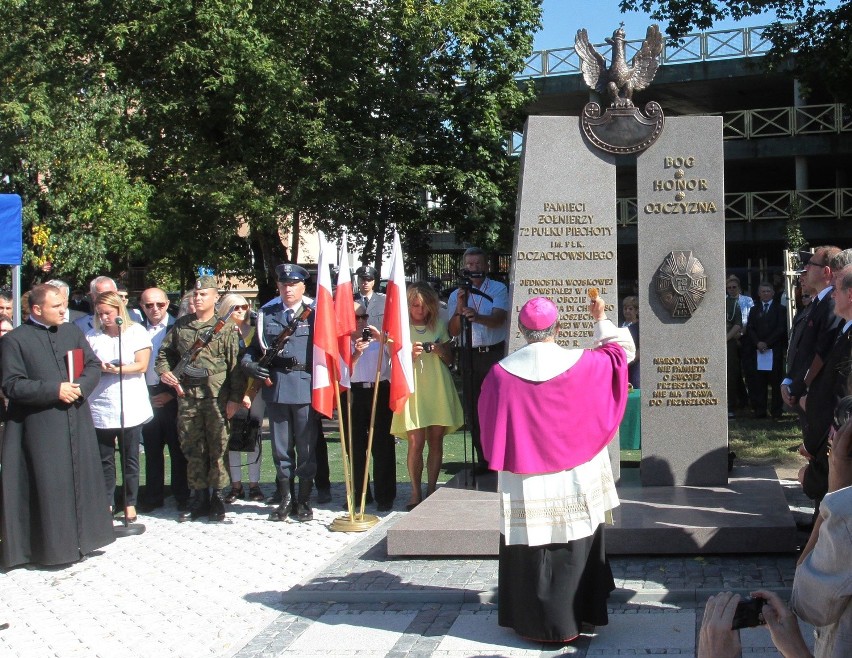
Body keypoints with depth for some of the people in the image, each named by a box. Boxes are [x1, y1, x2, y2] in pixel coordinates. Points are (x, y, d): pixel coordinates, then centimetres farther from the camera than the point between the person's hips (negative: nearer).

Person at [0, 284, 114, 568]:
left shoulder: (73, 332, 10)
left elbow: (94, 365, 9)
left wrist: (81, 386, -12)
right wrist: (55, 390, -19)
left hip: (78, 422, 5)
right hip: (41, 426, -5)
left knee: (82, 478, 11)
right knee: (49, 485, -2)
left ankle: (80, 537, 24)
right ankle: (53, 545, 8)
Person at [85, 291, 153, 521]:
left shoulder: (136, 332, 3)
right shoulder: (92, 337, 10)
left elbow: (142, 365, -5)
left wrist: (117, 369, -19)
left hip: (130, 408, -2)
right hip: (101, 408, 2)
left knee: (130, 458, 4)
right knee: (104, 459, 4)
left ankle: (130, 504, 14)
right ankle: (106, 504, 13)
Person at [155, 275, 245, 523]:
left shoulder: (225, 328, -1)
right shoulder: (181, 325, 11)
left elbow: (235, 365, -4)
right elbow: (165, 351, 22)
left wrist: (235, 398, -9)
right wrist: (164, 371, 2)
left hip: (216, 397, -4)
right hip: (187, 395, 4)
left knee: (217, 448, 0)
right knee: (192, 448, 9)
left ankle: (217, 498, 11)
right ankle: (198, 498, 18)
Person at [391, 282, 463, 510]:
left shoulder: (438, 325, 11)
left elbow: (450, 360, 15)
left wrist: (440, 350, -6)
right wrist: (410, 353, -16)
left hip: (438, 388, 3)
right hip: (413, 389, -3)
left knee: (436, 441, 2)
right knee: (416, 442, -8)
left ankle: (431, 490, 12)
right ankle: (416, 492, 5)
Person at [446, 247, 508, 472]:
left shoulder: (498, 289, 2)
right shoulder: (456, 295, 11)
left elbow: (498, 318, -14)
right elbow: (453, 331, 3)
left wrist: (477, 317, -34)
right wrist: (460, 308, -13)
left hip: (495, 353, -3)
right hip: (470, 355, 3)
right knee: (474, 408, 5)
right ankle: (482, 458, 12)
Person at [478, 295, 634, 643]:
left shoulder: (501, 373, -11)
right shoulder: (582, 364, -10)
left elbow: (490, 427, 1)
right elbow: (622, 351, 10)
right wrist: (601, 319, 22)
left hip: (524, 485, 0)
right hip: (574, 481, 1)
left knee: (530, 548, 11)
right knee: (572, 549, 14)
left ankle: (534, 622, 20)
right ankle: (570, 621, 25)